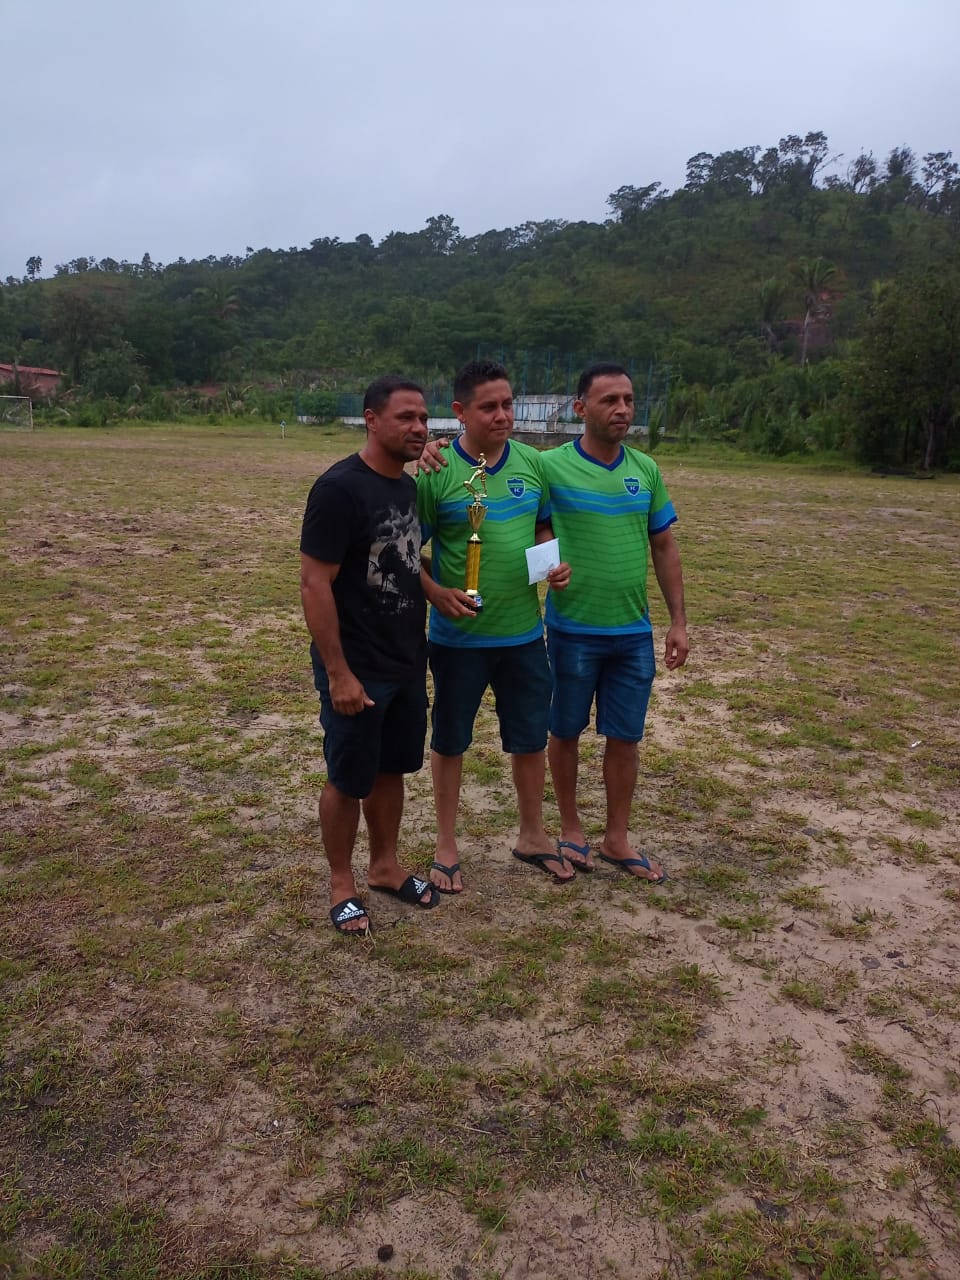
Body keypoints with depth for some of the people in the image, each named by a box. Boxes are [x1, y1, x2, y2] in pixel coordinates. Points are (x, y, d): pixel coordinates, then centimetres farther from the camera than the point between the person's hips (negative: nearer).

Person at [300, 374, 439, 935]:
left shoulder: (409, 486, 6)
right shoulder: (340, 488, -18)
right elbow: (315, 585, -20)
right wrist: (338, 674, -22)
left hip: (408, 663, 7)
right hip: (358, 669, -7)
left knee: (392, 768, 18)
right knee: (348, 779, 7)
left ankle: (386, 865, 36)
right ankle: (342, 884, 25)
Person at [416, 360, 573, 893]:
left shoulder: (532, 462, 2)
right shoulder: (436, 473, -11)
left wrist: (557, 564, -4)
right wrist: (436, 593, -21)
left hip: (524, 632, 4)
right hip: (458, 635, -4)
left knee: (530, 738, 15)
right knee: (450, 740, 12)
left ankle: (532, 835, 36)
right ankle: (446, 844, 31)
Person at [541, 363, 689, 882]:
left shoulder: (646, 469, 3)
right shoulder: (550, 465, -10)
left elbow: (664, 546, 9)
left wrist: (678, 620, 7)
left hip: (634, 633, 4)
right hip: (573, 630, -3)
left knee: (625, 737, 12)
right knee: (566, 732, 12)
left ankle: (617, 839, 28)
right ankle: (571, 829, 32)